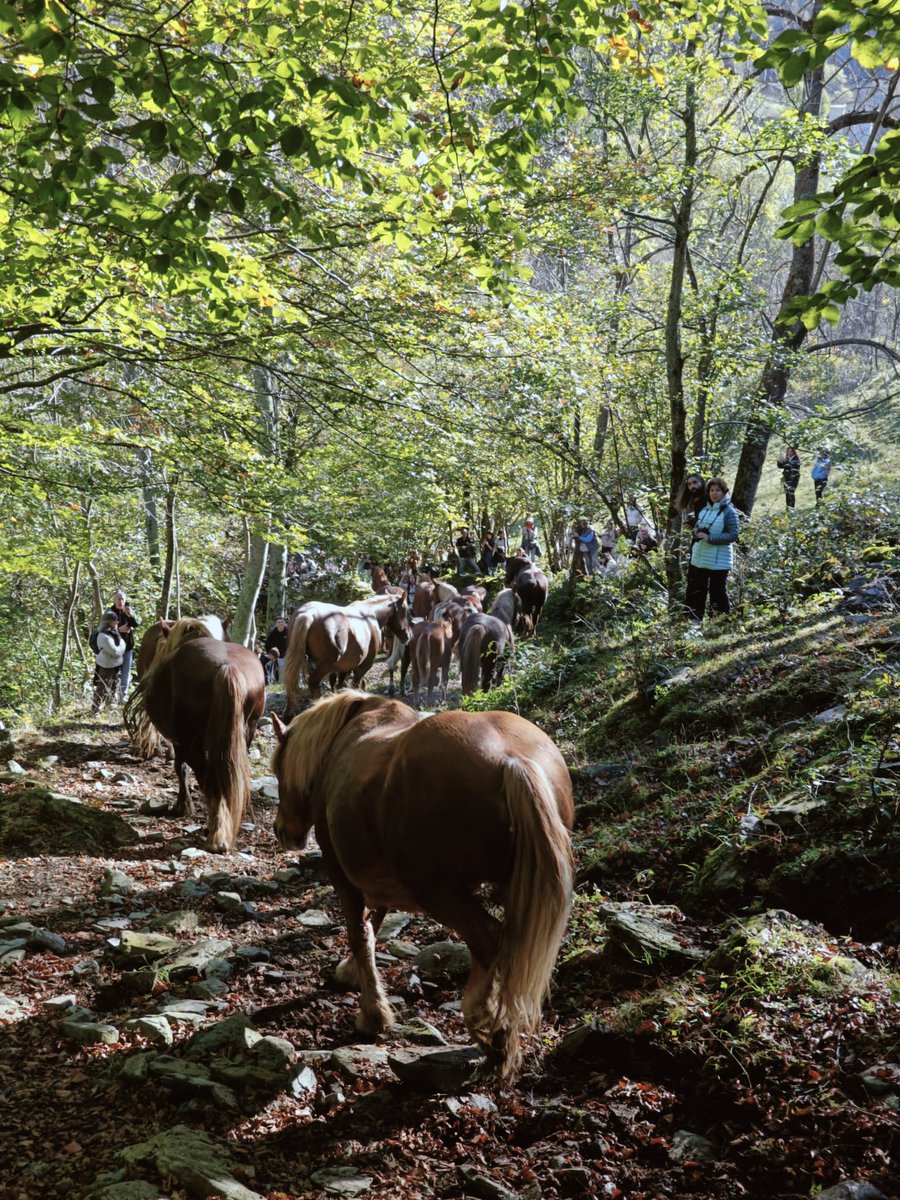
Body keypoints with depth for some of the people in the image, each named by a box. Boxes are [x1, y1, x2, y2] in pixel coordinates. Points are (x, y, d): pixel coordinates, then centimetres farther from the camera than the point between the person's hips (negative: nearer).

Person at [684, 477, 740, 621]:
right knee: (697, 591, 13)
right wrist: (696, 531, -3)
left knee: (717, 592, -2)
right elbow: (697, 527, 22)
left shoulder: (729, 511, -10)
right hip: (700, 558, 7)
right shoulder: (704, 510, 9)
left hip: (719, 560, -7)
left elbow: (734, 535, -16)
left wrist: (710, 538, -21)